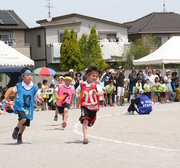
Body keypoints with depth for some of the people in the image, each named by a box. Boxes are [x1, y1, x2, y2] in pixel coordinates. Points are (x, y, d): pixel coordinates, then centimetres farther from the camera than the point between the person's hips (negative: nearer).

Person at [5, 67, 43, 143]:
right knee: (23, 119, -28)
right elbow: (12, 91, 13)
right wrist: (6, 98, 14)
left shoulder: (34, 87, -1)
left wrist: (41, 98, -26)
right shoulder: (19, 85, -3)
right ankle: (16, 129, 1)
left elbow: (39, 95, -3)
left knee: (25, 124, 11)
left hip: (28, 108, 3)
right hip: (20, 106, -3)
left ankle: (19, 136, 39)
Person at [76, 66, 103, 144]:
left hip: (94, 107, 1)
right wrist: (78, 96, -7)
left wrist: (97, 93, -44)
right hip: (85, 106, -1)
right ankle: (85, 137, -21)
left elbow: (101, 93, -22)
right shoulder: (82, 85, -1)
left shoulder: (96, 85, -8)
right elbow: (77, 92, 14)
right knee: (85, 120, -21)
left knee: (90, 123, 17)